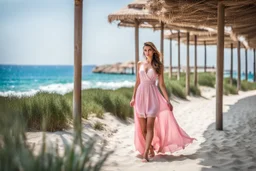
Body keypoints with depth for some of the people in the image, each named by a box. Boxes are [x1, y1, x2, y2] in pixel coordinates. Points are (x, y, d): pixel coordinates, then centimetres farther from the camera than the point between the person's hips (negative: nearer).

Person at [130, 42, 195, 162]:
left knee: (150, 126, -10)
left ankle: (145, 153, -10)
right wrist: (133, 97, 9)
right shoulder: (140, 64, 9)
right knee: (143, 128, 4)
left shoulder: (158, 66, 1)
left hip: (152, 96, -3)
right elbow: (137, 82, 13)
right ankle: (151, 149, 21)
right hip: (141, 95, 3)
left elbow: (161, 84, 2)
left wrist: (168, 100, -2)